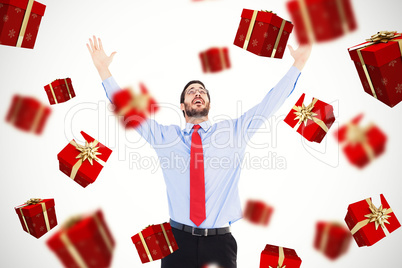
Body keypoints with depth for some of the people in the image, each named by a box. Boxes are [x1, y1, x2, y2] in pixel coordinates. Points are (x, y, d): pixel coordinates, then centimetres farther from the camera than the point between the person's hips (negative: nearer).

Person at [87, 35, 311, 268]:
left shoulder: (232, 131, 5)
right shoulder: (165, 136, 5)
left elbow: (269, 104, 5)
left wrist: (298, 65, 4)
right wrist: (103, 69, 1)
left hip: (220, 241, 0)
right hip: (178, 239, 0)